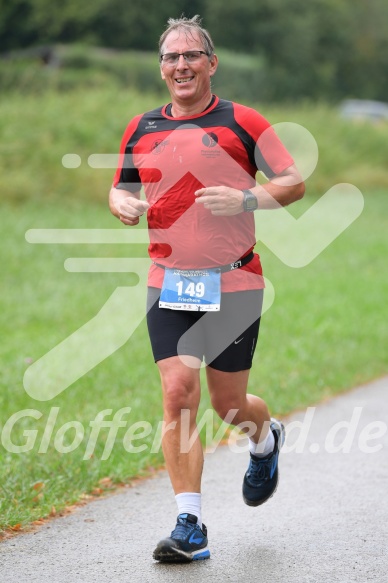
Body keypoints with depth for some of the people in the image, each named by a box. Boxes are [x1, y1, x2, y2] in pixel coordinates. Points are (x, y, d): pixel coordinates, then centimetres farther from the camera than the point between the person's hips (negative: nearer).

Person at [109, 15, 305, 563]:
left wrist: (246, 199, -18)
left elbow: (295, 182, -1)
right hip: (168, 285, 3)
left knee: (229, 406, 5)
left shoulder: (242, 122, -2)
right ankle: (190, 527, -8)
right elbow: (122, 189, 21)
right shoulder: (142, 129, 9)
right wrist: (123, 204, -3)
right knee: (178, 394, -10)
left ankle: (266, 439, 42)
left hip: (233, 284, -2)